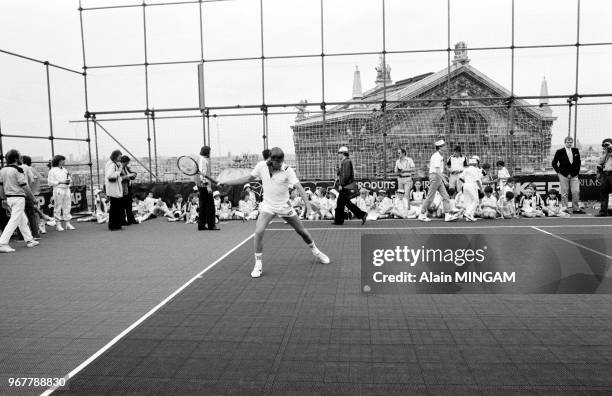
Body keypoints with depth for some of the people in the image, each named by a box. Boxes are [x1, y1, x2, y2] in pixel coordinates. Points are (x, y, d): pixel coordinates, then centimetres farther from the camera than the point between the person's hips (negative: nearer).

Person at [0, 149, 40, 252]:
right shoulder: (17, 170, -14)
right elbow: (24, 186, -14)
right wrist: (32, 197, -3)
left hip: (9, 198, 8)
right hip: (18, 198, -8)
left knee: (22, 220, 16)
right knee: (14, 221, -5)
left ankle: (29, 240, 24)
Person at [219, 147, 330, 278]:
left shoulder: (287, 170, -17)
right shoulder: (261, 166, -10)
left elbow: (298, 187, -24)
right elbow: (248, 178, 4)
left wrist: (307, 203, -39)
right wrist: (225, 183, 3)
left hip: (284, 206, -1)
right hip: (267, 206, 1)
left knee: (302, 231, 10)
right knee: (258, 231, -21)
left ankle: (316, 252, 38)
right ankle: (258, 264, -5)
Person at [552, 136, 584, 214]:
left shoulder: (576, 151, 9)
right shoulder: (560, 152, -3)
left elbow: (578, 162, 17)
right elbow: (554, 163, 2)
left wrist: (577, 171, 9)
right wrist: (558, 171, -4)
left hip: (574, 175, 3)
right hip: (563, 175, -3)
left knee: (576, 192, -1)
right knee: (564, 193, 0)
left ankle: (576, 209, 8)